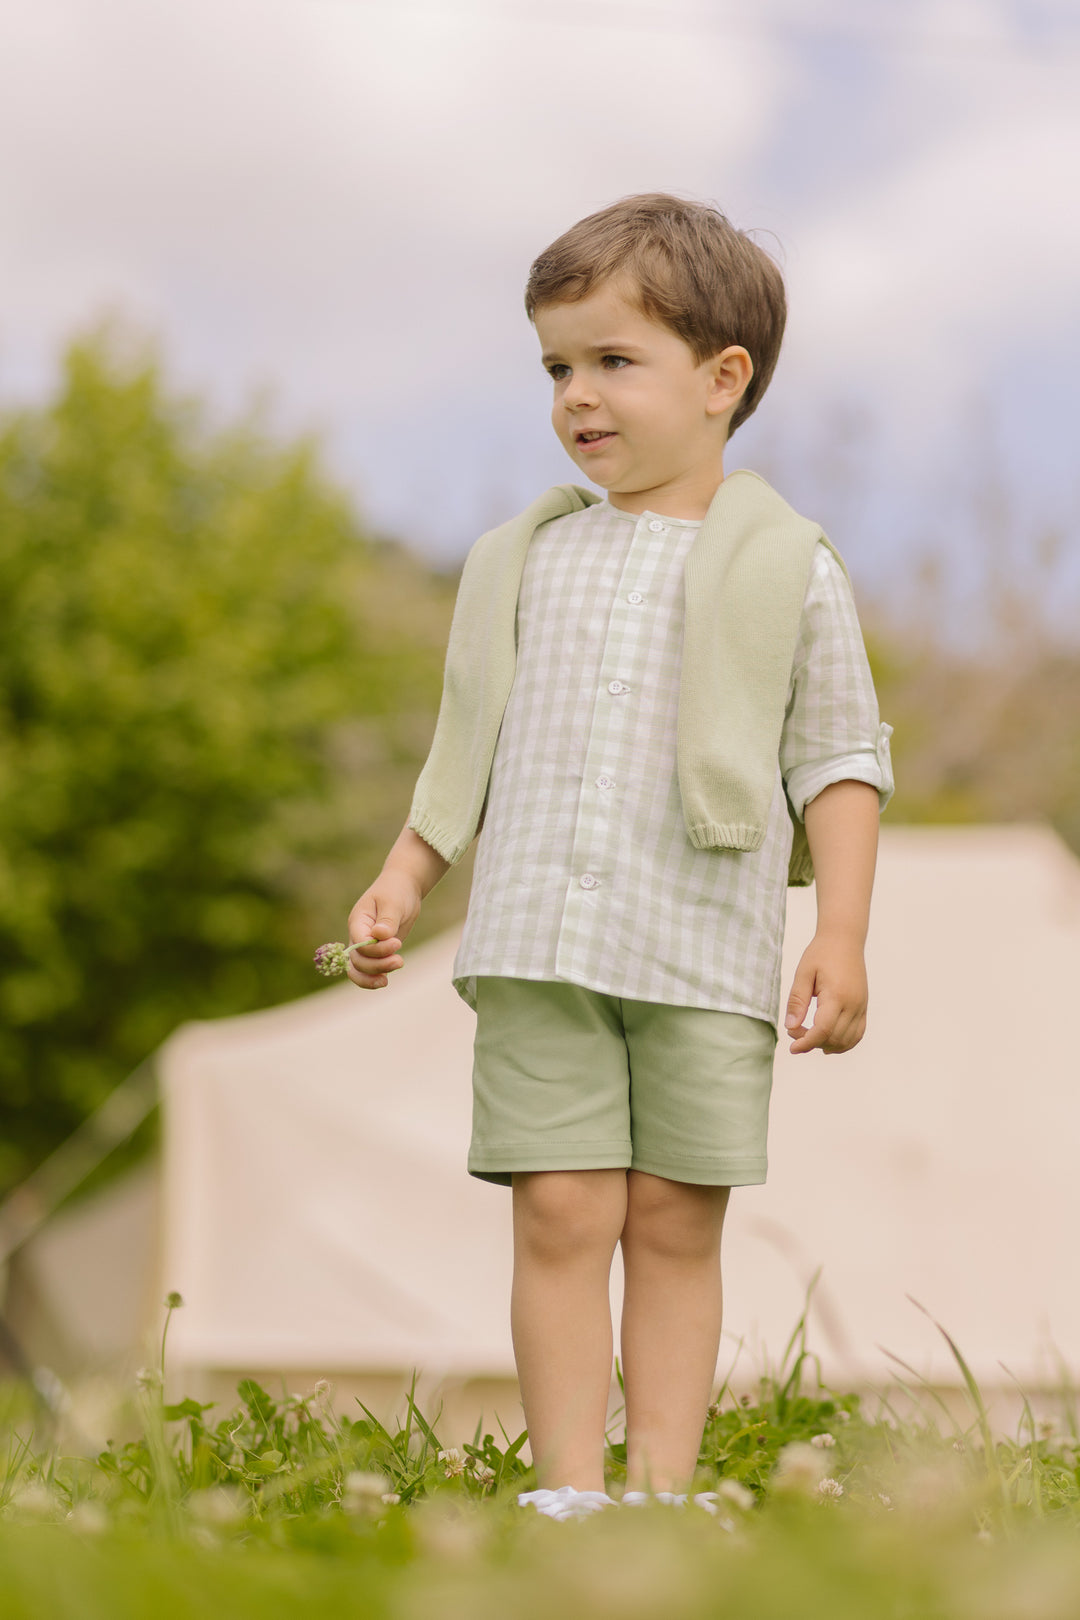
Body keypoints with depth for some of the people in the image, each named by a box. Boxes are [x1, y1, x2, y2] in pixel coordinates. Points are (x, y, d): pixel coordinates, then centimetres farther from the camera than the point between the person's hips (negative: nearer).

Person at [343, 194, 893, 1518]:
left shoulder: (785, 569, 2)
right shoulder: (524, 560, 12)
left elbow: (841, 759, 3)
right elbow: (474, 749, 19)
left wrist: (841, 937, -5)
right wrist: (400, 881, 10)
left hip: (705, 956, -2)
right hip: (538, 947, 2)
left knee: (674, 1223, 1)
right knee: (559, 1214, -4)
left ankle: (661, 1490, 8)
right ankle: (566, 1492, 2)